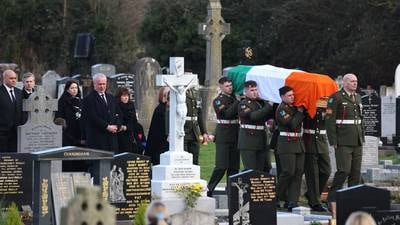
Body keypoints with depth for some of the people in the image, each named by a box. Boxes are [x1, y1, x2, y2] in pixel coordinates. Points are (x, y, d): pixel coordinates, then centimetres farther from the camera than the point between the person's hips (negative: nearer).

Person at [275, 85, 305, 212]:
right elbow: (292, 124, -18)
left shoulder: (295, 107, 17)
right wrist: (300, 112, -8)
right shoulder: (281, 109, -9)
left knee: (298, 172, 2)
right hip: (286, 144, -8)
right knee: (288, 172, -10)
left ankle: (292, 201, 3)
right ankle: (276, 196, 6)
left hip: (298, 143, 8)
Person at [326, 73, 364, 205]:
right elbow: (330, 120, -10)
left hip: (357, 142, 7)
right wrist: (333, 141, -13)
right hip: (343, 142, -7)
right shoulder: (336, 98, -6)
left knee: (356, 172, 5)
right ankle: (332, 198, 1)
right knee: (344, 170, -11)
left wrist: (362, 138, 17)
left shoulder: (357, 97, 17)